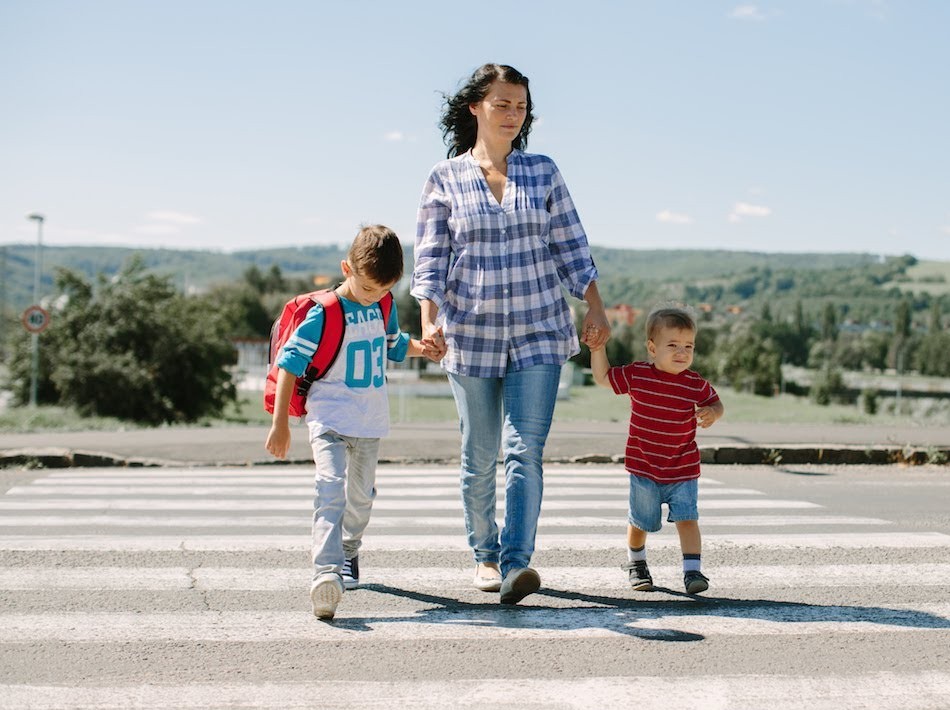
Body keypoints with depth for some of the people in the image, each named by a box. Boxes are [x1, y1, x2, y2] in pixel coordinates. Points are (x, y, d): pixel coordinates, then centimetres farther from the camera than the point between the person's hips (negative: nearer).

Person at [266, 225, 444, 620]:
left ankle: (348, 553, 44)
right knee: (331, 490, -23)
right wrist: (280, 423, -16)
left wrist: (422, 348, 1)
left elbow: (394, 345, 24)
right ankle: (326, 572, -35)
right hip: (330, 419, -6)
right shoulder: (323, 313, -15)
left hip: (370, 423, 6)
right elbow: (290, 363, -13)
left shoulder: (383, 308, 5)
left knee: (361, 495, 19)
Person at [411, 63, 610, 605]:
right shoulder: (445, 178, 2)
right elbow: (431, 258, 0)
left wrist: (596, 309, 4)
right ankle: (486, 555, 25)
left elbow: (570, 245, 9)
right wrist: (430, 320, -13)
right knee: (480, 455, 8)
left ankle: (517, 562, -16)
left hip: (539, 330, 0)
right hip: (472, 333, 0)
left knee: (526, 448, -12)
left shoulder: (543, 172, 7)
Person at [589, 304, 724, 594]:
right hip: (644, 469, 1)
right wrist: (598, 348, -5)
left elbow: (716, 403, 7)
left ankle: (693, 570, -6)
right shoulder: (635, 375, -9)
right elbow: (603, 377, 6)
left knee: (687, 518, -12)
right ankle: (636, 562, 40)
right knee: (640, 521, 15)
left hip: (683, 472, -1)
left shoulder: (697, 385, -9)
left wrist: (711, 413, -15)